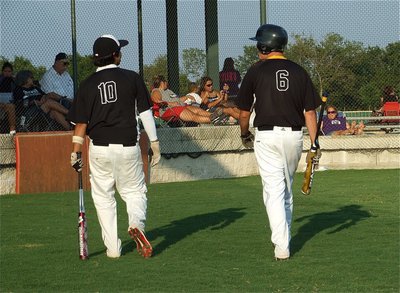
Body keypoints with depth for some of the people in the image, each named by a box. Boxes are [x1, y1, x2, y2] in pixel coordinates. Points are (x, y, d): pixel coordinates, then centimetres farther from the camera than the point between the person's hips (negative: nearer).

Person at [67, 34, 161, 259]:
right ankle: (136, 224, -18)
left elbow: (81, 123, 0)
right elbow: (145, 112, 0)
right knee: (135, 191, 13)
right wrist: (154, 143, 5)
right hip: (128, 147, -1)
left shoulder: (88, 84, 1)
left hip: (99, 149, 1)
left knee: (103, 197, 13)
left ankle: (113, 247, 8)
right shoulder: (132, 78, -1)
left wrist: (76, 152, 5)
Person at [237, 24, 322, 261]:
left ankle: (281, 246, -14)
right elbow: (310, 111, 2)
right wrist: (314, 143, 4)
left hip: (267, 136, -4)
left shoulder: (257, 71, -3)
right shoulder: (299, 72, 6)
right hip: (294, 135, 4)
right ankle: (285, 238, 30)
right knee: (287, 188, 19)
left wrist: (245, 135, 20)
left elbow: (244, 111, 2)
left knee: (274, 189, -5)